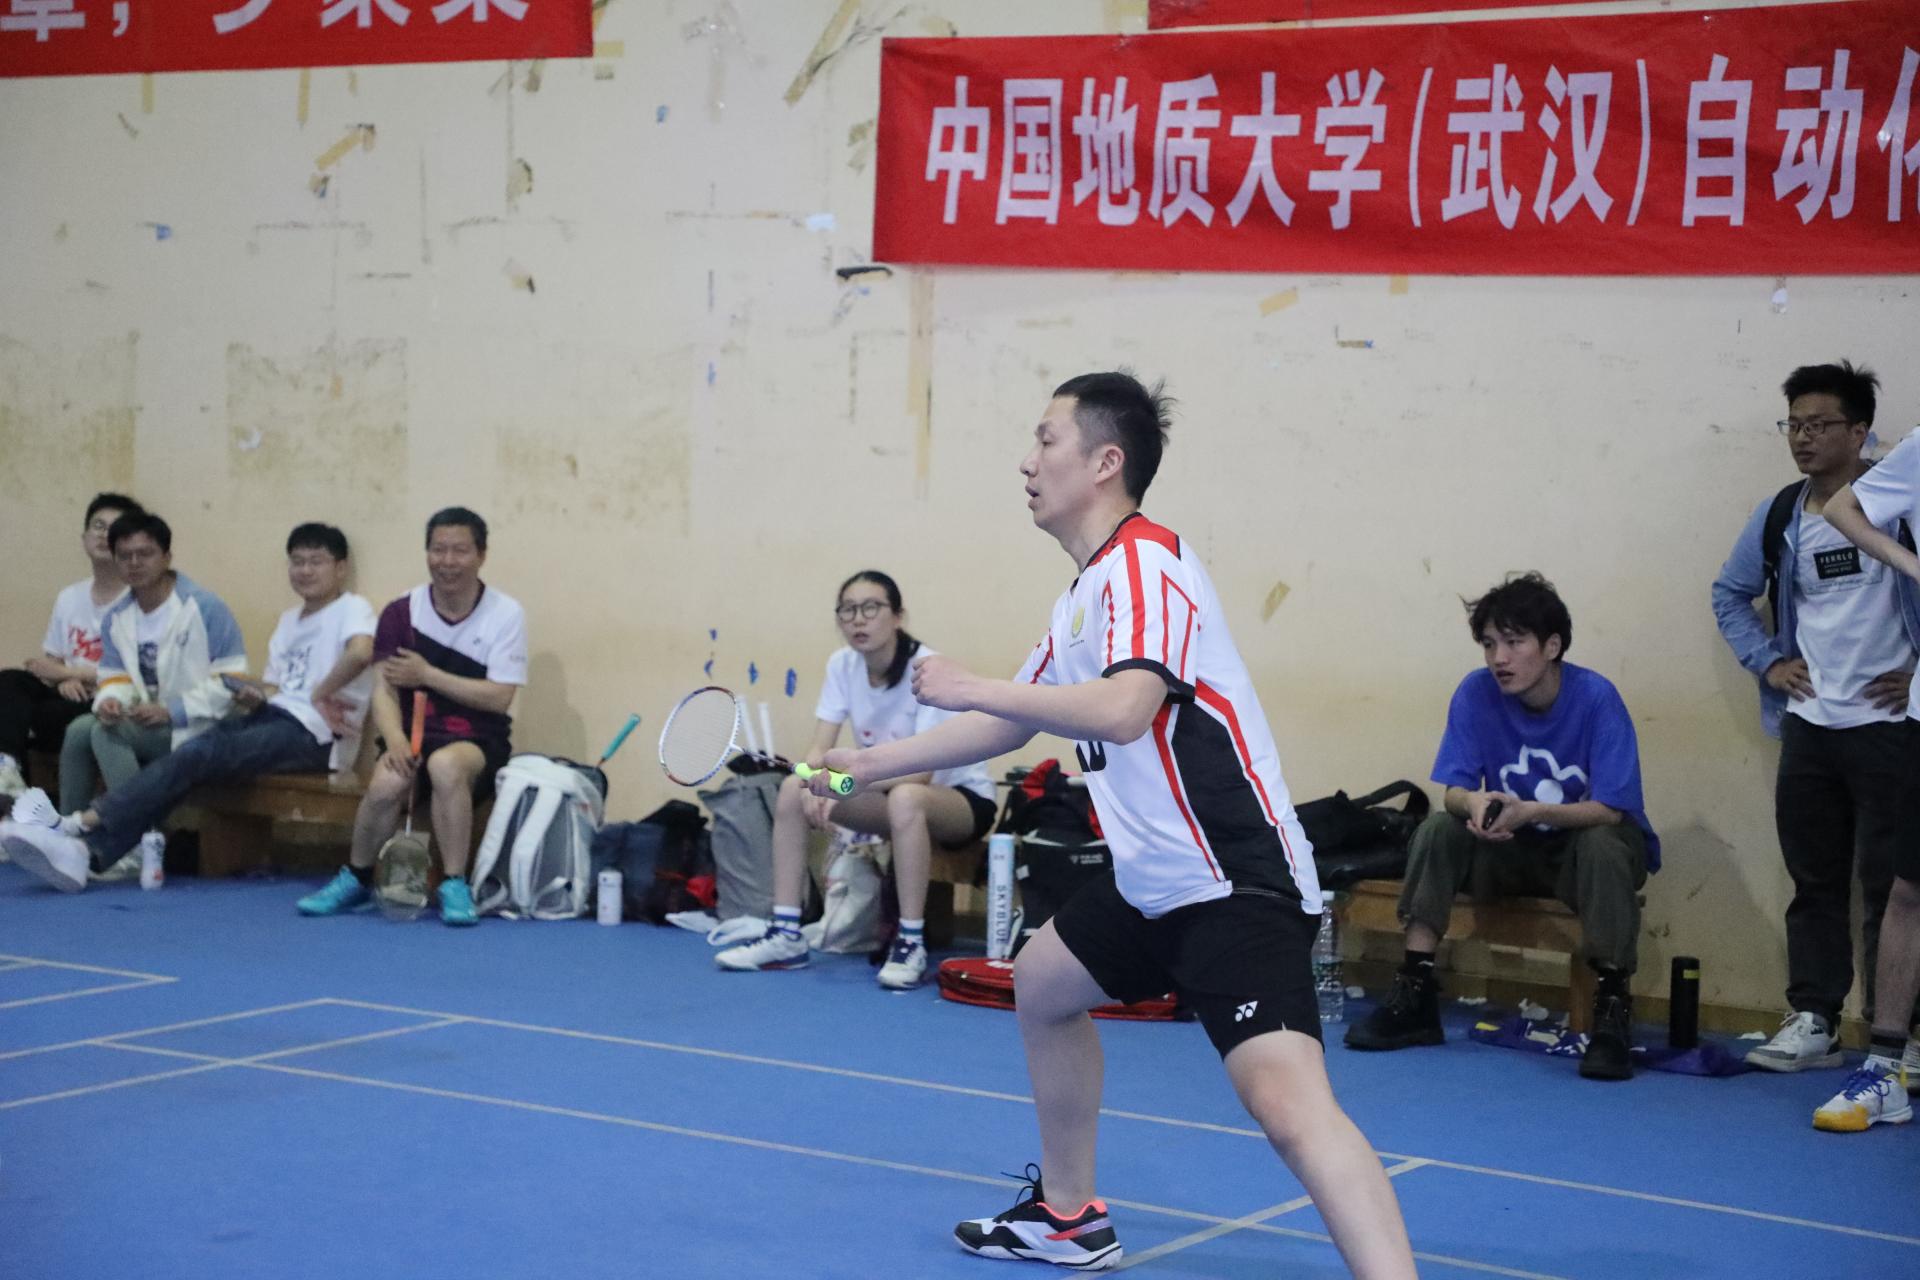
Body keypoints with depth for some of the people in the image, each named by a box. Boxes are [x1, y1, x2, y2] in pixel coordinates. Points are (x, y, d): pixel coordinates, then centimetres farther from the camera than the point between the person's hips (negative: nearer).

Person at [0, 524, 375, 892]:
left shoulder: (352, 608, -2)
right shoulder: (289, 619, 25)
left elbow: (361, 652, -25)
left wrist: (317, 696, -16)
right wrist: (254, 695, 0)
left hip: (314, 731, -8)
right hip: (273, 716, 8)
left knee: (197, 755, -24)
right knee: (189, 756, -18)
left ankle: (82, 824, -30)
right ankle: (87, 851, -32)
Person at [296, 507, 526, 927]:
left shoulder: (506, 614, -3)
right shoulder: (401, 613, 2)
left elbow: (499, 697, -8)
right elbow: (384, 690, -2)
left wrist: (428, 675, -10)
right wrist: (395, 740, -22)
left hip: (479, 741, -2)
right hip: (415, 735, 2)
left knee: (445, 764, -37)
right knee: (387, 781, -31)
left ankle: (454, 887, -26)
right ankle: (355, 879, -3)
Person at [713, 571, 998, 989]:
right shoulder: (842, 665, -4)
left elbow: (920, 772, -29)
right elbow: (819, 750, -7)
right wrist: (813, 785, -31)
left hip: (961, 799, -6)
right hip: (886, 794, 6)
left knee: (905, 799, -39)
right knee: (792, 790, -12)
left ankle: (911, 944, -29)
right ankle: (785, 936, -9)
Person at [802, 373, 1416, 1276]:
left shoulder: (1144, 562, -15)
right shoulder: (1084, 594, 16)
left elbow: (1123, 711, -32)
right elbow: (1011, 726, 29)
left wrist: (968, 686, -20)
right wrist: (870, 764, 32)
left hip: (1235, 882, -11)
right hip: (1154, 880, 11)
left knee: (1285, 1099, -27)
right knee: (1041, 982, 28)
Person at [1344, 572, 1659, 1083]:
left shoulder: (1596, 697, -21)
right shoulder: (1476, 693, -11)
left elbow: (1610, 810, -25)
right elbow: (1453, 791, -11)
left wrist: (1531, 812, -41)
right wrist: (1475, 802, -36)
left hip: (1589, 841, -4)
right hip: (1516, 851, 4)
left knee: (1600, 846, -36)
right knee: (1438, 830, -20)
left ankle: (1612, 1011, -30)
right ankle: (1414, 996, -19)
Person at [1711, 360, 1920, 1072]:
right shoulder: (1780, 517, 7)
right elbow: (1731, 593, 21)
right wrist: (1766, 661, 9)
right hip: (1809, 726, 5)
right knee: (1814, 883, 10)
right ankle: (1812, 1023, 17)